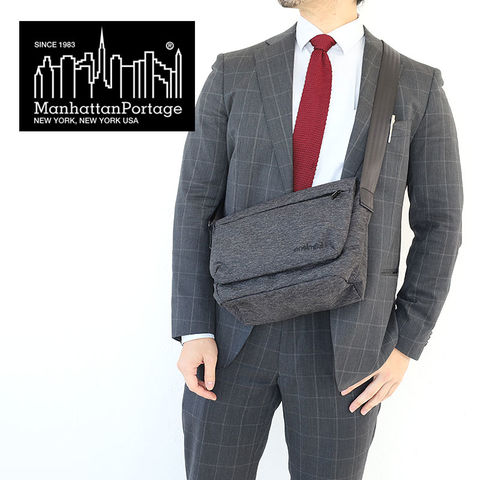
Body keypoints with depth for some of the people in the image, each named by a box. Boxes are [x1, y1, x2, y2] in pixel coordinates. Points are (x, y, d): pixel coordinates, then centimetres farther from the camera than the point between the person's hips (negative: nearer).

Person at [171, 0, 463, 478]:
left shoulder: (419, 88, 1)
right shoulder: (233, 75, 2)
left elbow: (438, 224, 3)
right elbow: (196, 205, 0)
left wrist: (404, 345, -3)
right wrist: (194, 332, -7)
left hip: (343, 343, 0)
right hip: (237, 331, 1)